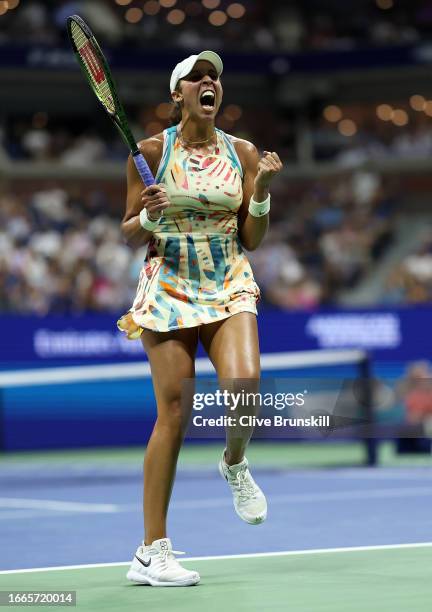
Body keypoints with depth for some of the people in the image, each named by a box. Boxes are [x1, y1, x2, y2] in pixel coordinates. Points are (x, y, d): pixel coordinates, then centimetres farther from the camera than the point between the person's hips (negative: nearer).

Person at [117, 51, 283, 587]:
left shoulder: (243, 154, 7)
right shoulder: (152, 152, 0)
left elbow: (251, 239, 7)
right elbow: (130, 236, 4)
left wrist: (263, 188, -7)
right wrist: (149, 215, -17)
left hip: (230, 290, 2)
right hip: (168, 290, -2)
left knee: (244, 382, -24)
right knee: (173, 412, -8)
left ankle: (234, 465, 12)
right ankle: (151, 552, 0)